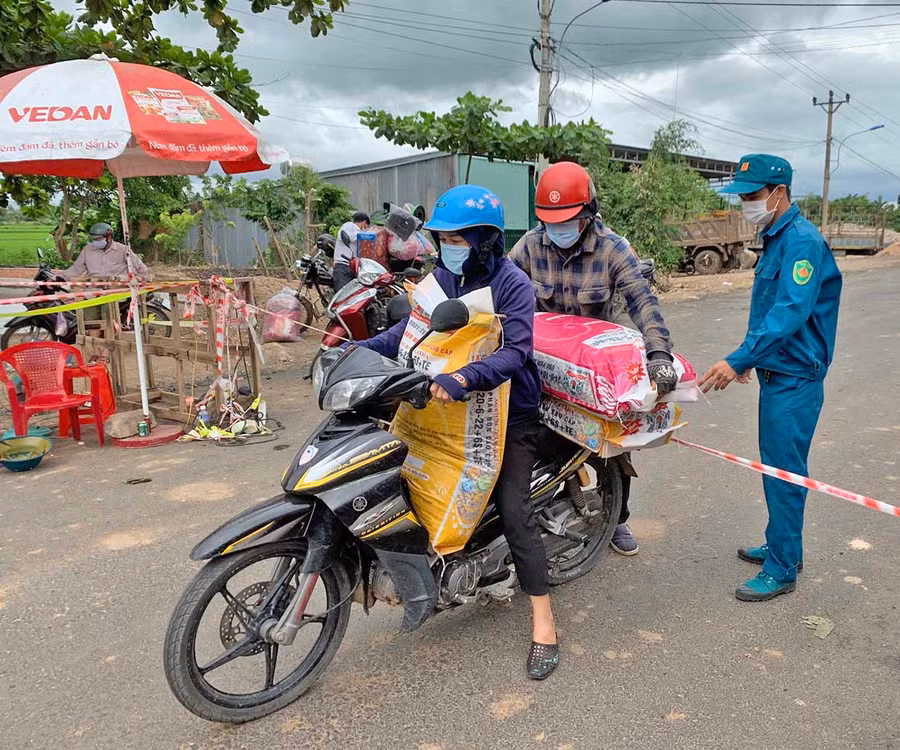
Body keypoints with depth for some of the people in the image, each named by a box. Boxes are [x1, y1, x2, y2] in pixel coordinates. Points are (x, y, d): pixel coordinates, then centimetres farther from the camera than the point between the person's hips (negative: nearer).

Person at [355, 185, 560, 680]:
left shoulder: (512, 284, -15)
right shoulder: (442, 279, 4)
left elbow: (516, 351, -26)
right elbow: (410, 327, 4)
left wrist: (462, 379, -42)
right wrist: (361, 349, -11)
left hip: (508, 412, -6)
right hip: (453, 408, 6)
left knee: (513, 508, -11)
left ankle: (544, 625, 0)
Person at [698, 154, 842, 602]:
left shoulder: (802, 241, -18)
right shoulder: (774, 238, 13)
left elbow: (790, 313, -28)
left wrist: (738, 361, -31)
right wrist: (750, 356, 20)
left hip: (794, 379, -10)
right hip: (776, 372, 10)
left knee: (783, 472, -1)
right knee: (775, 465, 18)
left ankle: (782, 570, 12)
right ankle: (783, 546, 34)